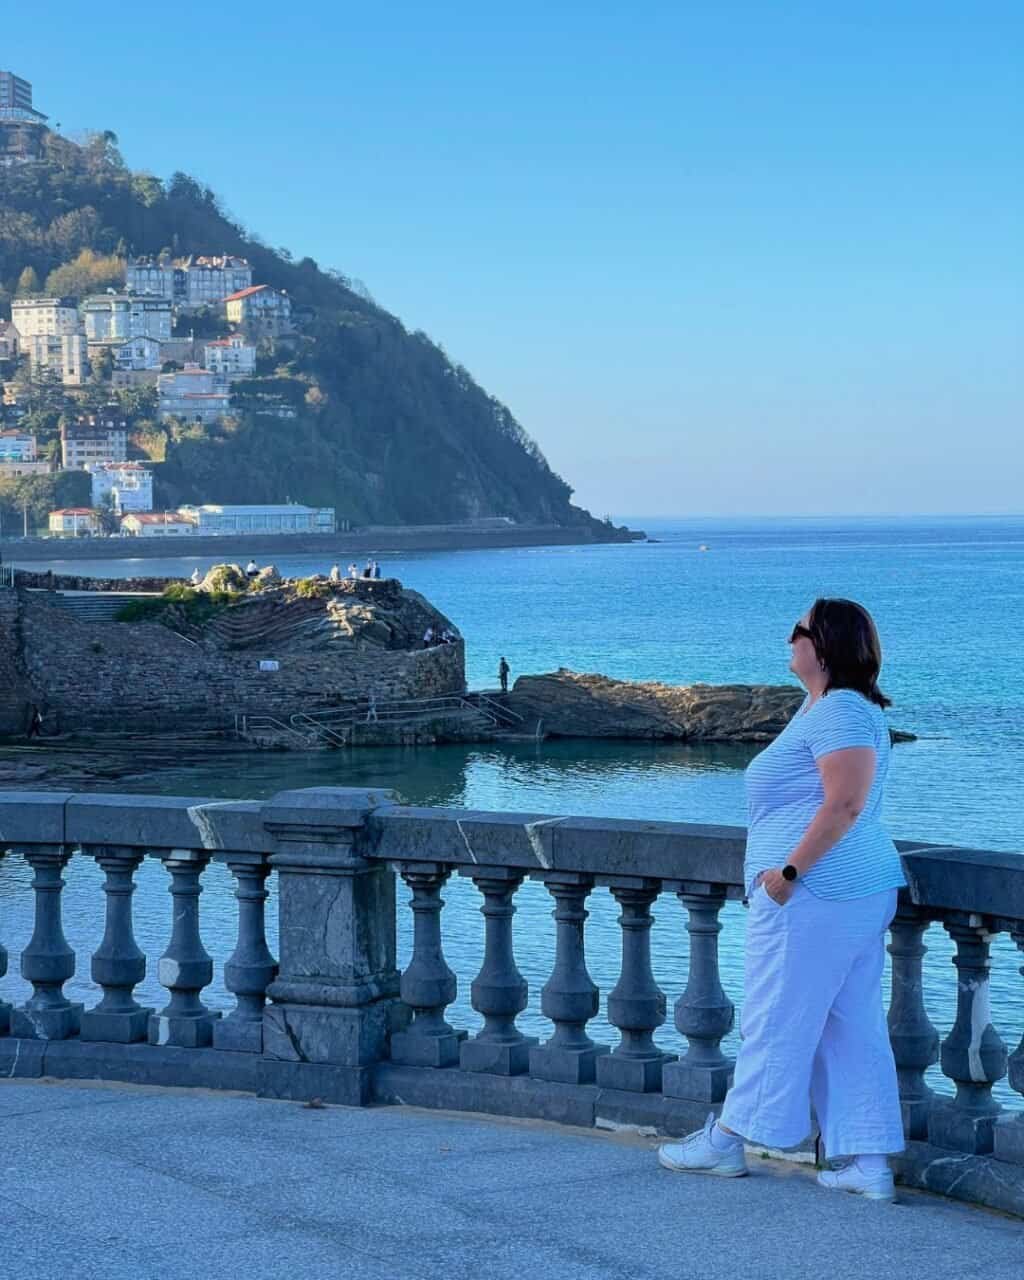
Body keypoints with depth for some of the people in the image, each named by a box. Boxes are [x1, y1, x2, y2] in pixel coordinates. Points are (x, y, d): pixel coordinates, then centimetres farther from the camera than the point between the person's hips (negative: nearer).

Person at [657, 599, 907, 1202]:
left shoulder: (838, 711, -15)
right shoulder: (827, 707, 19)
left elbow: (845, 802, -25)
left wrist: (789, 869, -23)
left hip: (814, 896, -11)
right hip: (859, 892, 11)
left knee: (777, 1021, 0)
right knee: (853, 1028, 8)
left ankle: (728, 1141, 11)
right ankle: (870, 1163, 8)